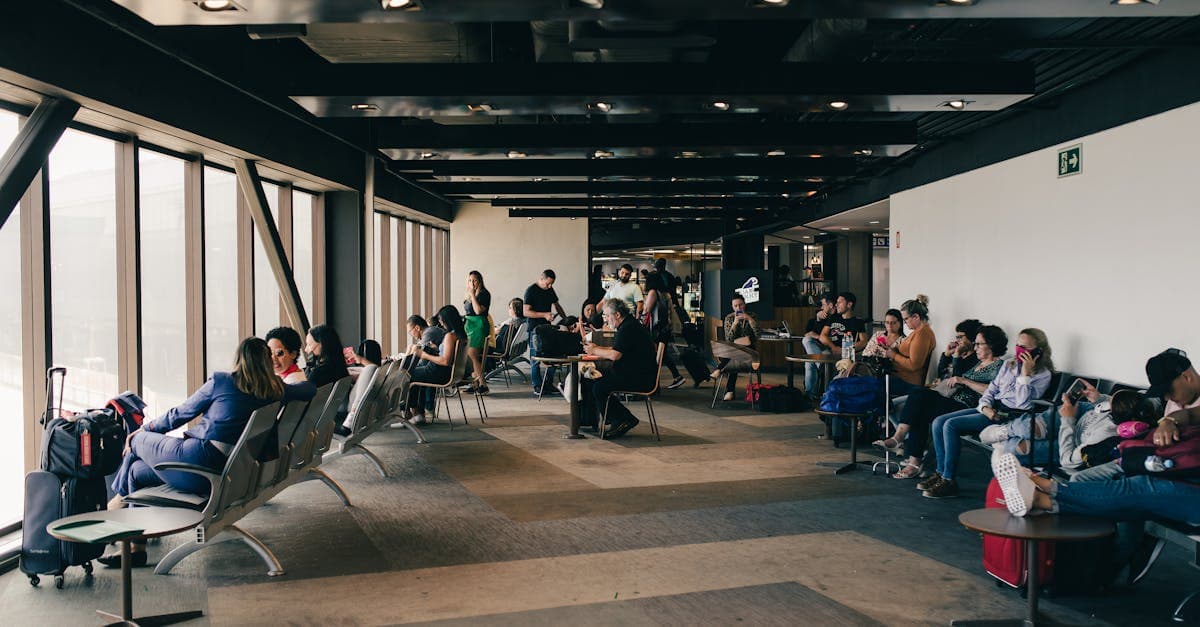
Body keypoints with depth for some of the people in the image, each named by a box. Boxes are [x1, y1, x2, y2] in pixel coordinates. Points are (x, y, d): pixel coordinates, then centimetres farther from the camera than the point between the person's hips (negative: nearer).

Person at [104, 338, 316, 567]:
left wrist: (146, 428, 22)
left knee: (137, 441, 24)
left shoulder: (221, 382, -5)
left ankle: (121, 498, 47)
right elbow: (311, 388, 19)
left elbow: (181, 414, 6)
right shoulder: (275, 391, 3)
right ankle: (137, 548, 23)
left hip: (199, 462, -6)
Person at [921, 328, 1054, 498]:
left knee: (951, 425, -24)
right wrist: (985, 407, -4)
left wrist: (1025, 373, -16)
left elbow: (1022, 403, -14)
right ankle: (941, 473, -4)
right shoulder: (1009, 365, 18)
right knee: (938, 422, -9)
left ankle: (948, 481, -19)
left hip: (1010, 416, -8)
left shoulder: (1043, 375, -3)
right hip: (992, 409, 8)